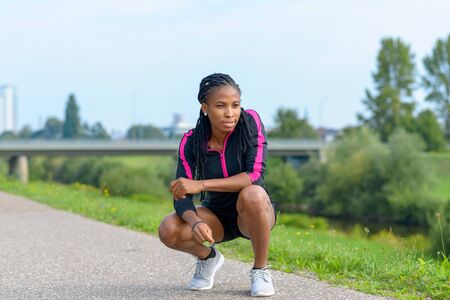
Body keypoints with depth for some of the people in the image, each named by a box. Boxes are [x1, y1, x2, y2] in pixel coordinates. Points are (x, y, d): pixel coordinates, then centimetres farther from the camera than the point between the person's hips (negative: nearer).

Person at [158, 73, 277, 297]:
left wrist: (201, 185, -33)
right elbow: (181, 197, -16)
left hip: (253, 213, -2)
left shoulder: (250, 122, -19)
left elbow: (256, 176, -29)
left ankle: (260, 270, -14)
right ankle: (208, 257, 9)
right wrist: (196, 223, -39)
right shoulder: (191, 142, -13)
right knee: (168, 230, -26)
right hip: (216, 215, 2)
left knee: (253, 194, -38)